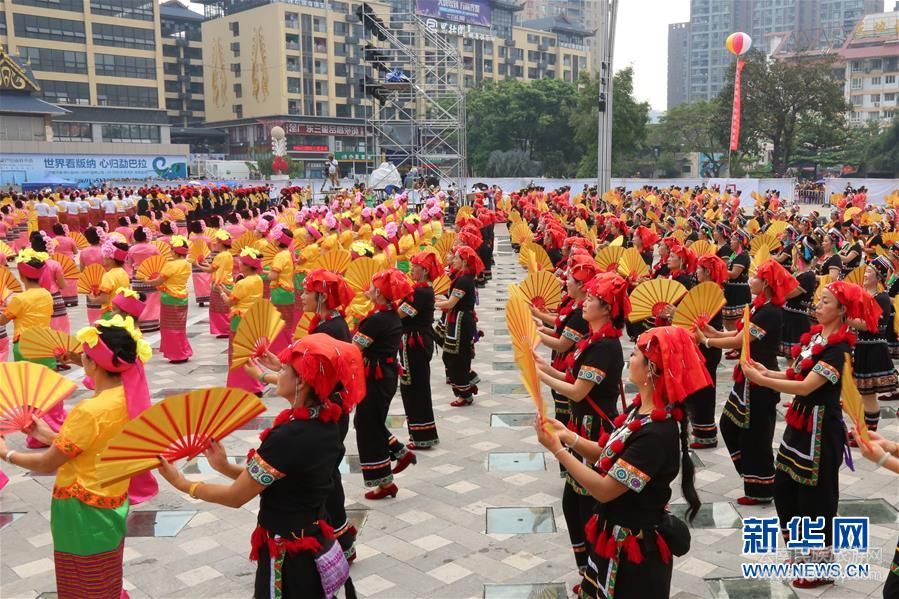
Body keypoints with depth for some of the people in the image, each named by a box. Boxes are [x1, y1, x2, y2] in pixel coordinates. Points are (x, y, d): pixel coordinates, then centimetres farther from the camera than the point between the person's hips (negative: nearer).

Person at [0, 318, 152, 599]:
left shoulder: (91, 411, -28)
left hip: (83, 512, -7)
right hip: (112, 504, 7)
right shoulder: (126, 397, -5)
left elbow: (46, 465, -16)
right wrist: (50, 435, 12)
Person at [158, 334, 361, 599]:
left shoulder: (288, 437, -28)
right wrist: (226, 467, -1)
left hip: (288, 557, -7)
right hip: (314, 547, 7)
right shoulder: (326, 425, -3)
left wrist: (181, 483, -3)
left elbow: (236, 497, -16)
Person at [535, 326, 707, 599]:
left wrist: (557, 450, -23)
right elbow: (609, 456, 6)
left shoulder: (656, 435, -31)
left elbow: (604, 490, -28)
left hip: (635, 548, -8)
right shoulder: (640, 408, -2)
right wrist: (568, 436, -9)